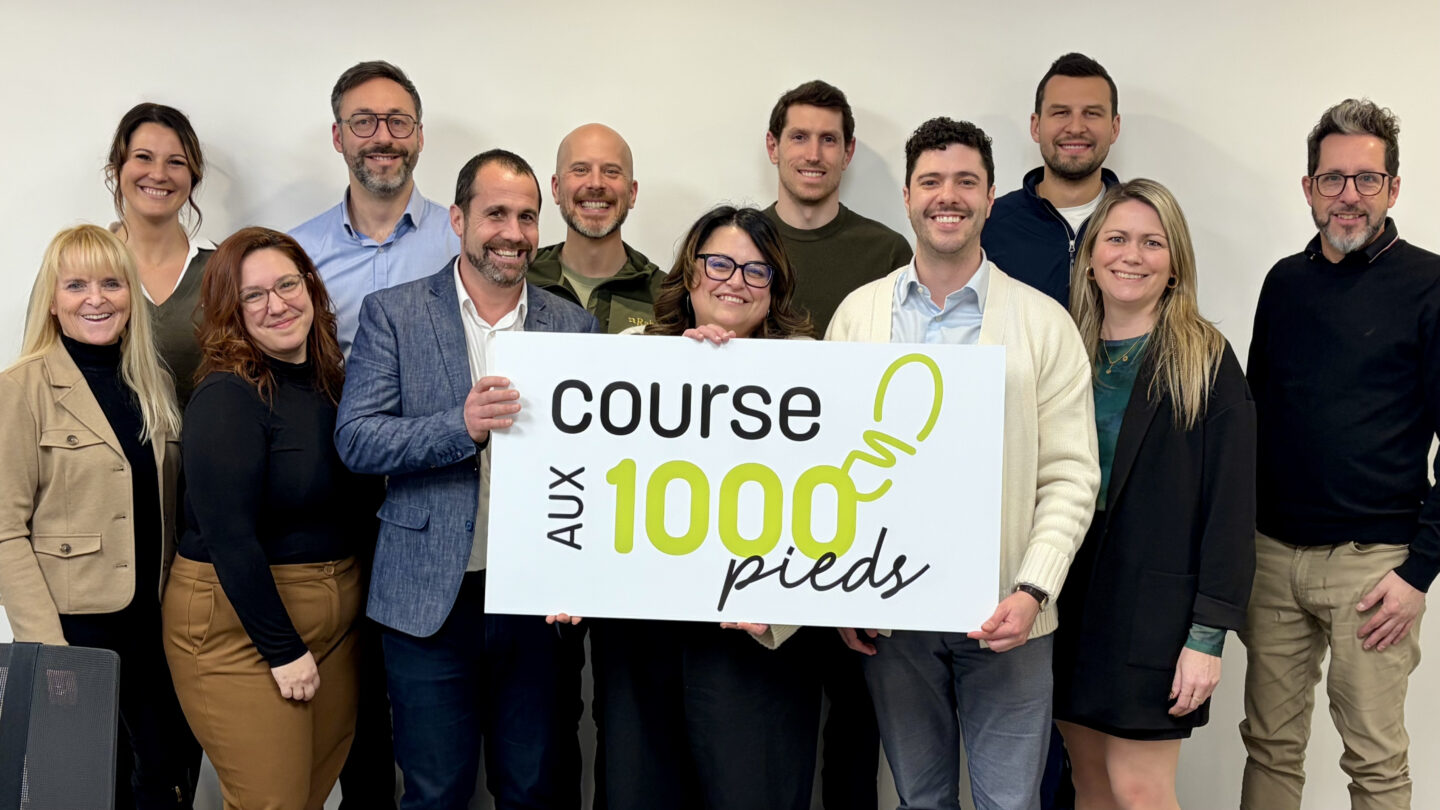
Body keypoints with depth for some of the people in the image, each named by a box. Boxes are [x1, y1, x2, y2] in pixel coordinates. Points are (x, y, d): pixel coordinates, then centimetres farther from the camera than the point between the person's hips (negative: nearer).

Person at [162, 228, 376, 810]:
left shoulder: (333, 383, 7)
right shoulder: (228, 397, -15)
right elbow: (229, 537, -19)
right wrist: (284, 649, -17)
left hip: (334, 618, 7)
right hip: (240, 625, -7)